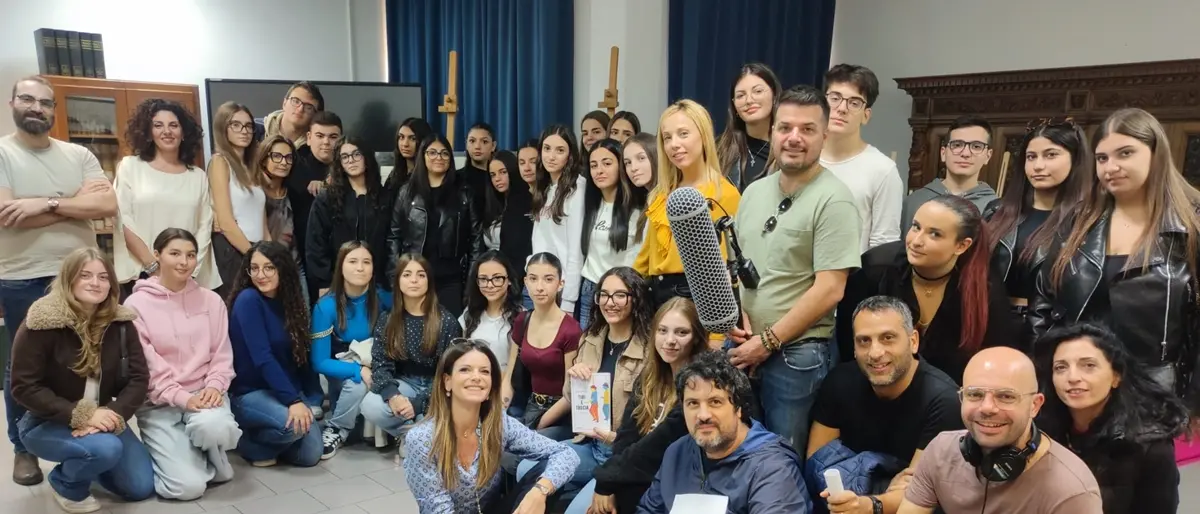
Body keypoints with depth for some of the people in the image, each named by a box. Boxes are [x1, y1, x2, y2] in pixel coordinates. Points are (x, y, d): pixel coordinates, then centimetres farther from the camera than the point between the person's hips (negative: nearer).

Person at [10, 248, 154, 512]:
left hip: (101, 418, 5)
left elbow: (138, 378, -6)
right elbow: (24, 388, -18)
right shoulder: (41, 324, -18)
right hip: (45, 423, -5)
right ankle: (67, 485, 1)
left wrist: (115, 414, -23)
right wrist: (80, 416, -27)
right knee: (106, 449, -34)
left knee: (141, 487, -3)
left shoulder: (120, 322, -5)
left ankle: (83, 463, 25)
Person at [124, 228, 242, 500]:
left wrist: (215, 386, -14)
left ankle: (214, 457, 2)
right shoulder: (136, 304, -5)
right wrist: (181, 398, -18)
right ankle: (172, 449, 20)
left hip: (204, 393, 2)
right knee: (188, 486, -16)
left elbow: (222, 354, 5)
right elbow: (145, 365, -9)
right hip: (159, 402, -2)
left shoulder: (211, 300, 4)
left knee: (213, 426, -36)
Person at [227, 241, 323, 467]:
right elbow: (262, 358, -23)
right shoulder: (247, 300, -15)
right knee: (294, 424, -32)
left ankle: (267, 440, 20)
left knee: (310, 455, -7)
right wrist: (293, 400, -28)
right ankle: (249, 444, -2)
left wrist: (314, 400, -1)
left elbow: (301, 355, 6)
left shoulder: (288, 302, 5)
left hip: (283, 391, 6)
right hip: (248, 393, -6)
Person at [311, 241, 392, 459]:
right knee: (357, 384, -34)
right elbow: (319, 362, -16)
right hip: (343, 374, -1)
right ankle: (336, 429, -9)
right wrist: (359, 371, -30)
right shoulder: (326, 306, -17)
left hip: (377, 370, 1)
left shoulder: (382, 298, -13)